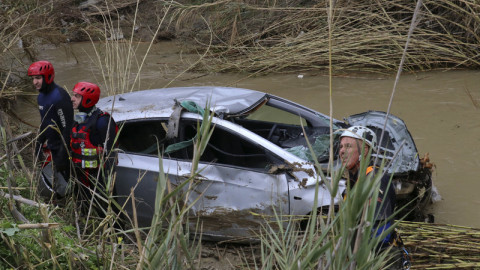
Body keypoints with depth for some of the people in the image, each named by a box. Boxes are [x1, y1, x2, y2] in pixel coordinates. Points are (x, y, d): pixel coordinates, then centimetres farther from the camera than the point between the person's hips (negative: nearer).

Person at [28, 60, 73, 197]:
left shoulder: (59, 97, -22)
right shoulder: (41, 96, 10)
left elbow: (67, 127, -23)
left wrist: (62, 154, -24)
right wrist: (39, 144, 19)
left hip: (63, 147, -9)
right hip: (53, 147, 9)